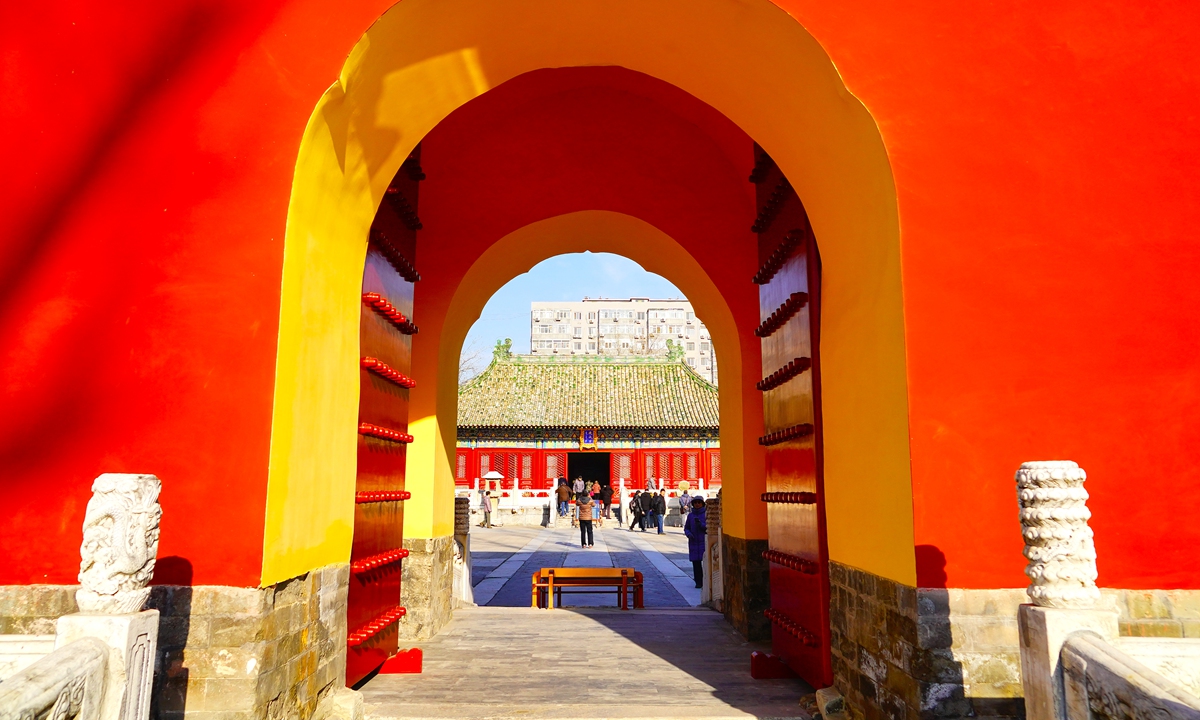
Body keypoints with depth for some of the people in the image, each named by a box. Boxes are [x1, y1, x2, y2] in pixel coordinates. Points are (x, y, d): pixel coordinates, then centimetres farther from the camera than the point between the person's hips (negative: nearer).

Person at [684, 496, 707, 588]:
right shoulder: (690, 515, 9)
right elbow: (686, 528, 14)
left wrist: (701, 525, -21)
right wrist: (688, 534, -6)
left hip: (705, 542, -3)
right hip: (694, 543, 3)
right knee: (696, 563, 1)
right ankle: (698, 582, 10)